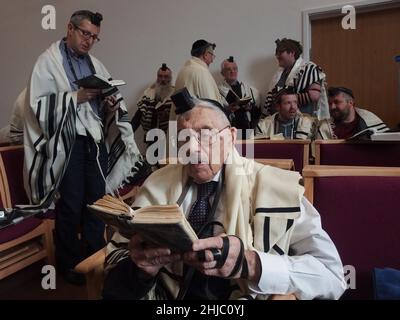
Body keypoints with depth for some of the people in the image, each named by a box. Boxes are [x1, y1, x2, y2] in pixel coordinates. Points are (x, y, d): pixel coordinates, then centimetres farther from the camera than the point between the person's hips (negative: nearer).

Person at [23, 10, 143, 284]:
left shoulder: (95, 64, 15)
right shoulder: (48, 61, 0)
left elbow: (110, 102, 14)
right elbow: (38, 103, -10)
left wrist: (111, 105, -9)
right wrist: (76, 97, -18)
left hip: (97, 141, 5)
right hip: (67, 143, -5)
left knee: (97, 199, 9)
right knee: (70, 204, 3)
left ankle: (95, 256, 24)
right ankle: (69, 262, 21)